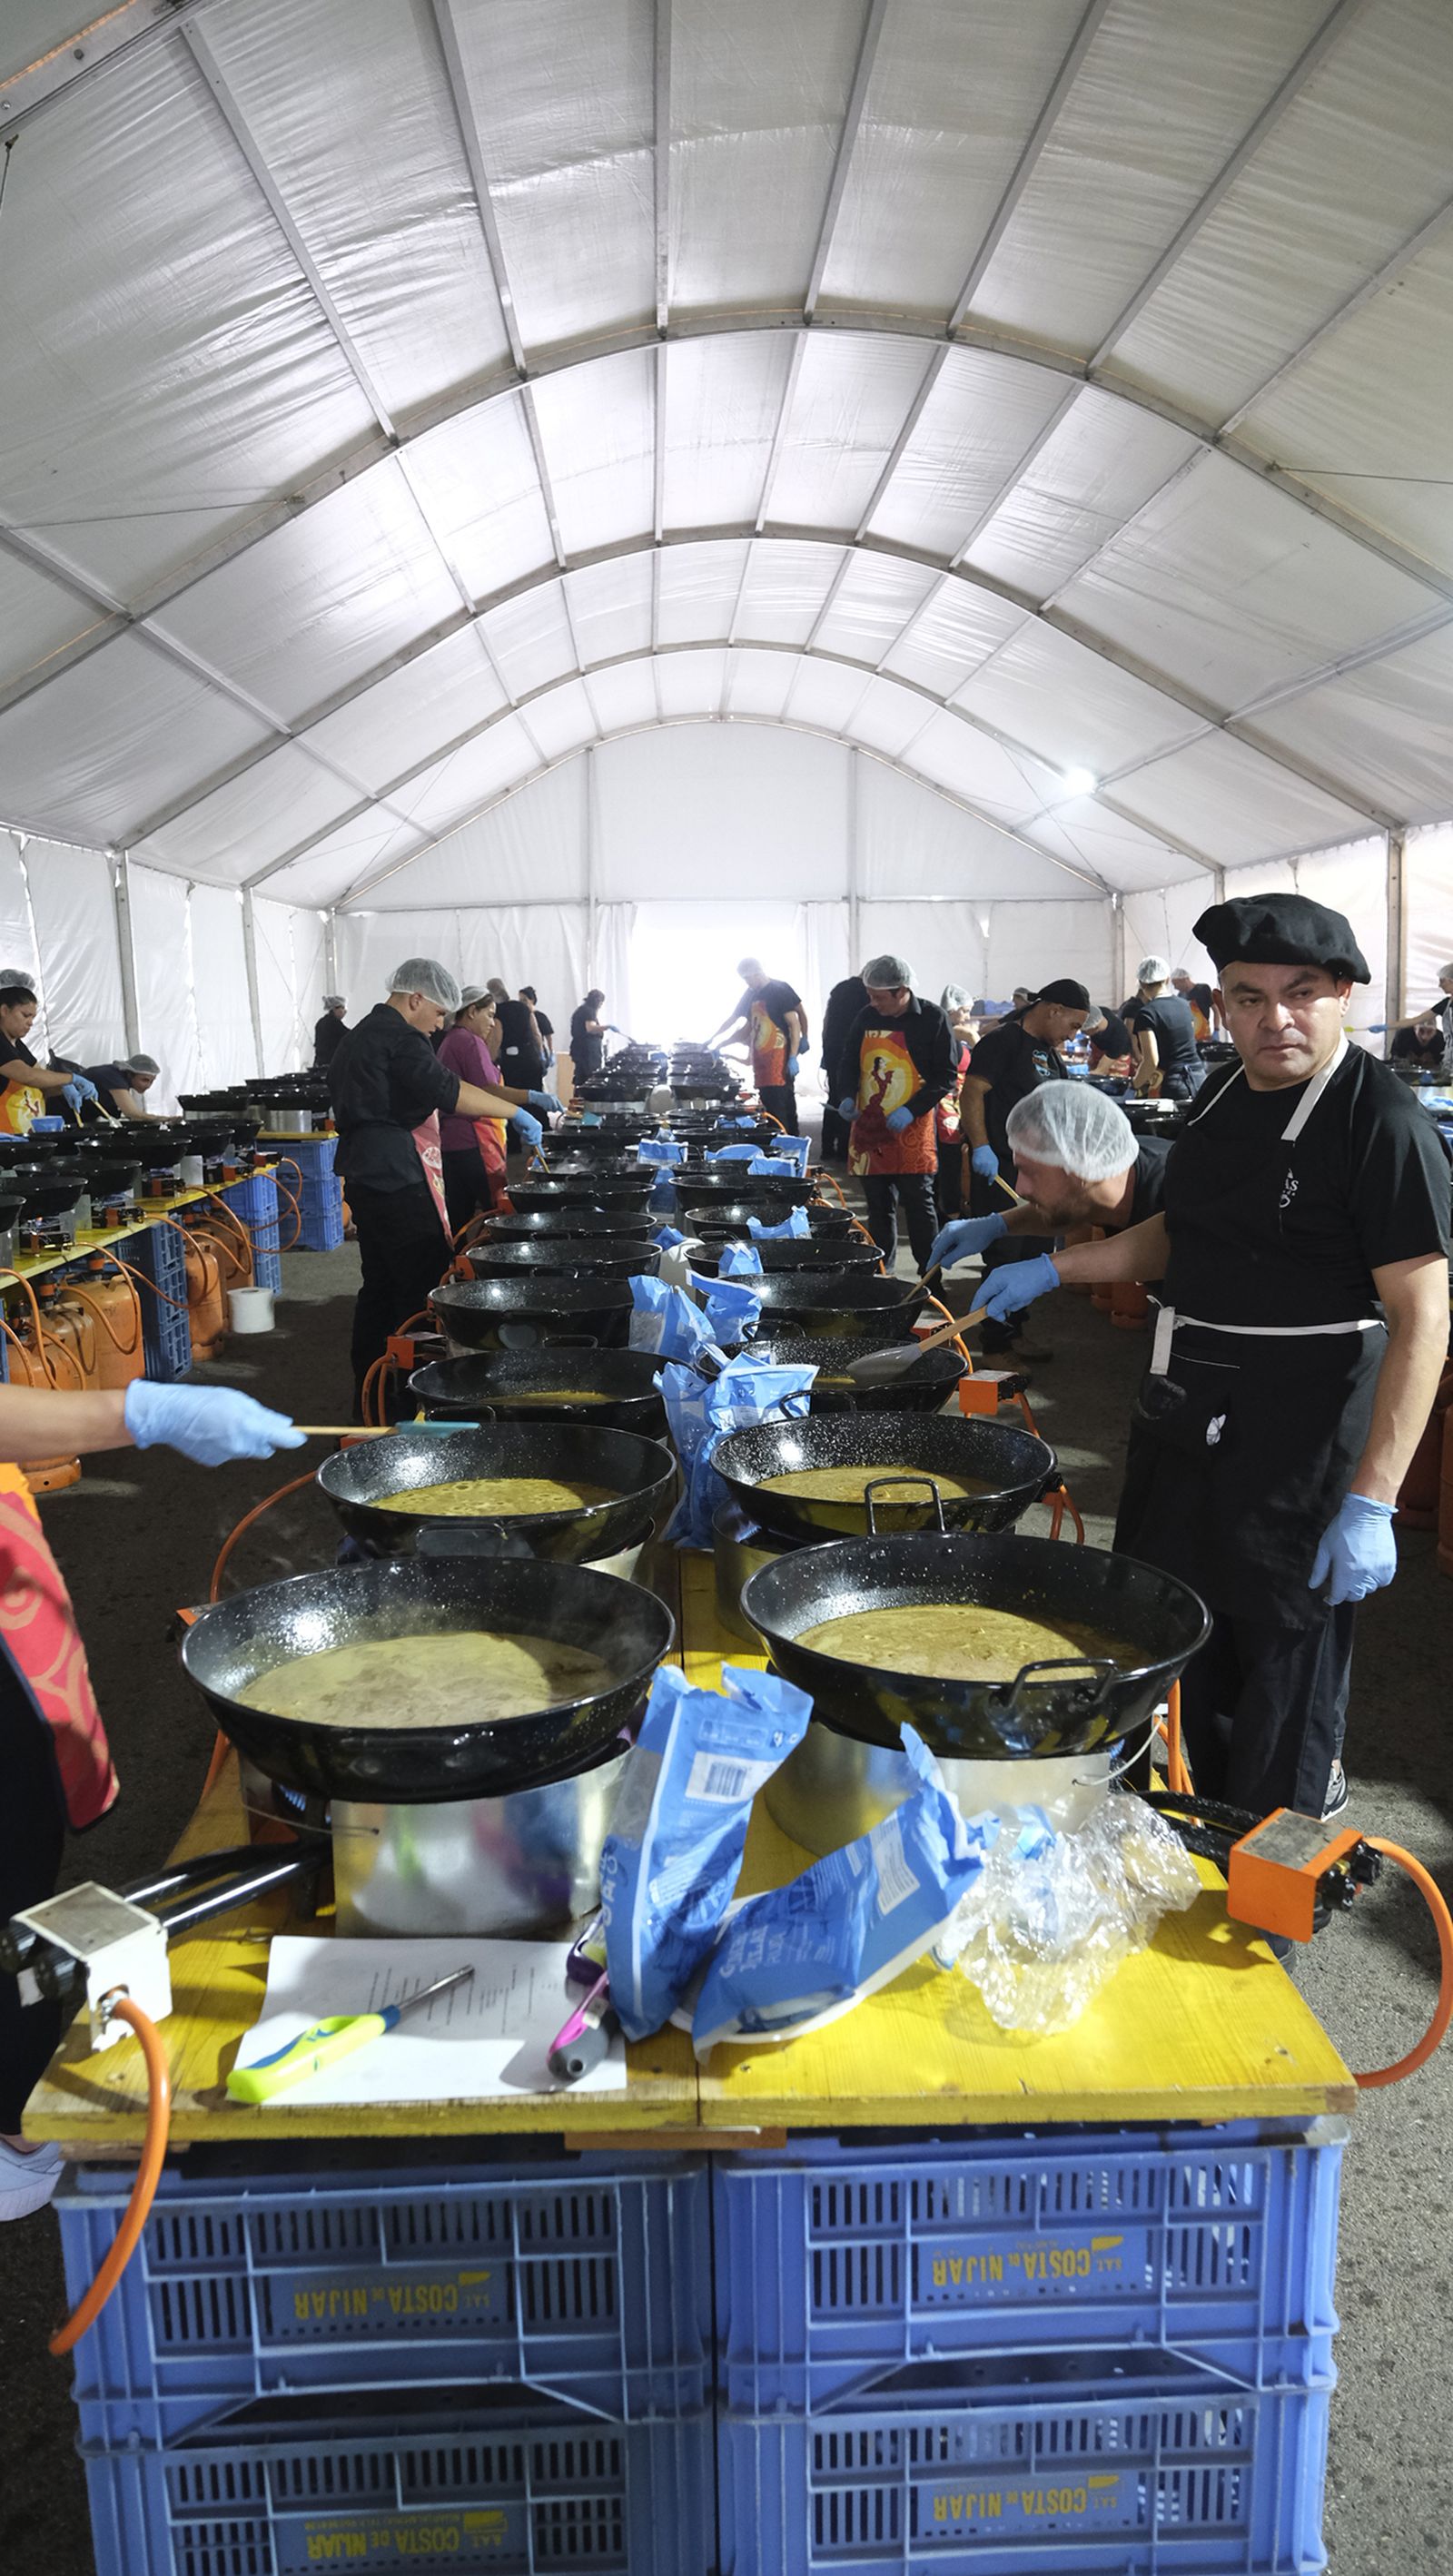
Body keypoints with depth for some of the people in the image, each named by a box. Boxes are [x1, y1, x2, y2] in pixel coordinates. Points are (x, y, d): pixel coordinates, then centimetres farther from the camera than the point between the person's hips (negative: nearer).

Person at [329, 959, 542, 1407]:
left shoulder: (361, 1035, 20)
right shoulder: (399, 1038, -12)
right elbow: (447, 1091, -23)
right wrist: (515, 1113, -18)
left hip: (366, 1177, 11)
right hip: (400, 1181, -11)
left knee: (380, 1287, 15)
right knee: (424, 1287, -9)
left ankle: (367, 1393, 20)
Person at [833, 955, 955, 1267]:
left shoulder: (931, 1019, -8)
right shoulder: (867, 1018, 5)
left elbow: (946, 1076, -8)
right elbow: (847, 1063, 15)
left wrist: (911, 1110, -18)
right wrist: (846, 1097, -5)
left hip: (912, 1133, -5)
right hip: (869, 1130, 5)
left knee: (918, 1203, -2)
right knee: (878, 1206, 12)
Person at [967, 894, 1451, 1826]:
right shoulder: (1224, 1094, 8)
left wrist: (1373, 1501, -25)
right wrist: (1052, 1270, 12)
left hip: (1303, 1414, -8)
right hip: (1189, 1398, 8)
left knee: (1284, 1639, 5)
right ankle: (1209, 1804, 41)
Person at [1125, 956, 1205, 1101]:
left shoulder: (1146, 1014, -10)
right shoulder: (1184, 1005, 11)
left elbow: (1151, 1060, -19)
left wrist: (1135, 1083, -4)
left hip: (1172, 1084, -6)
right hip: (1199, 1077, 6)